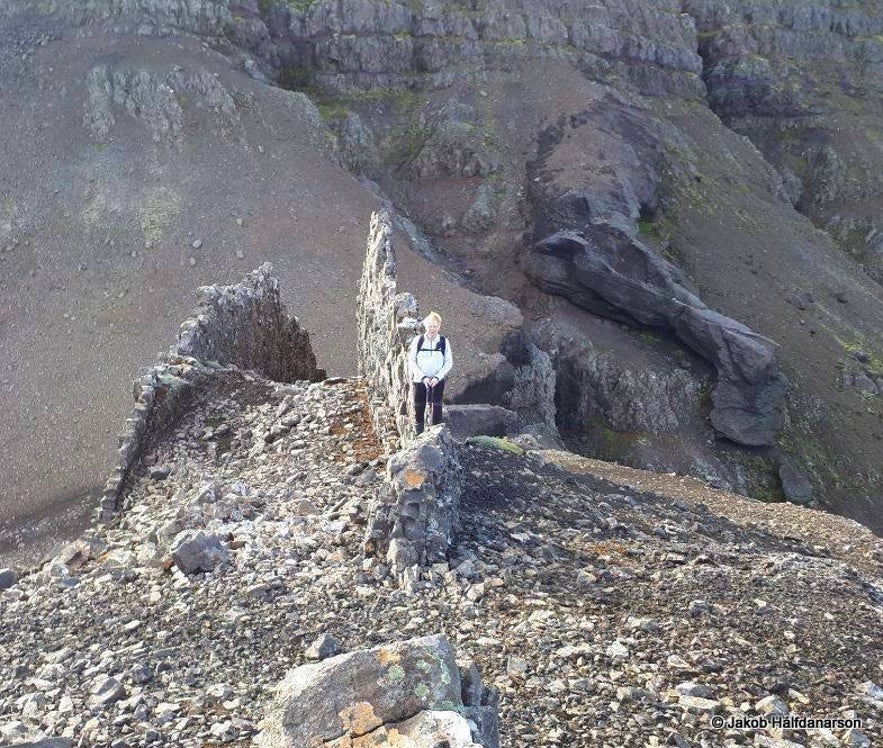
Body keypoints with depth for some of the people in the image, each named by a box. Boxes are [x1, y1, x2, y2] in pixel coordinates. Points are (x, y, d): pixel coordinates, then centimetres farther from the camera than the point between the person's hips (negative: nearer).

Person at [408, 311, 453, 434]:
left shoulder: (444, 341, 0)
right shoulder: (417, 340, -1)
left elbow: (449, 362, 1)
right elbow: (412, 360, -1)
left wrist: (438, 377, -12)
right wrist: (423, 377, -11)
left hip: (437, 380, 0)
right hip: (420, 380, 0)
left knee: (437, 408, 0)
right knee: (419, 408, 4)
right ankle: (419, 436, 14)